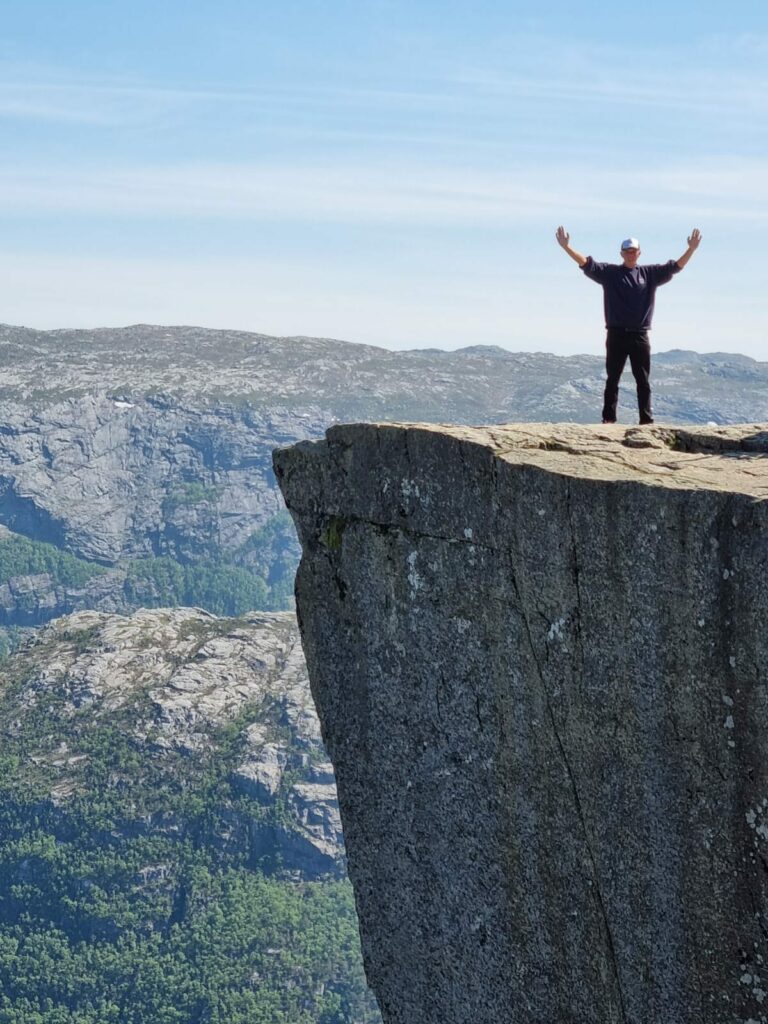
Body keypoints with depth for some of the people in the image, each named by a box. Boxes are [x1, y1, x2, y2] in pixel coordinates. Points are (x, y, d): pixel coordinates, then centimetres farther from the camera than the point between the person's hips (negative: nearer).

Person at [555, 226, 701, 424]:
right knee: (612, 379, 2)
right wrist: (566, 247, -14)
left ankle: (646, 419, 6)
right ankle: (608, 419, 4)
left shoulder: (650, 273, 8)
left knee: (643, 381, 4)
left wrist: (691, 249, -7)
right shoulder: (609, 272, 4)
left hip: (640, 335, 1)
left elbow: (674, 267, 5)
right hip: (616, 335, -1)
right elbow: (587, 264, -3)